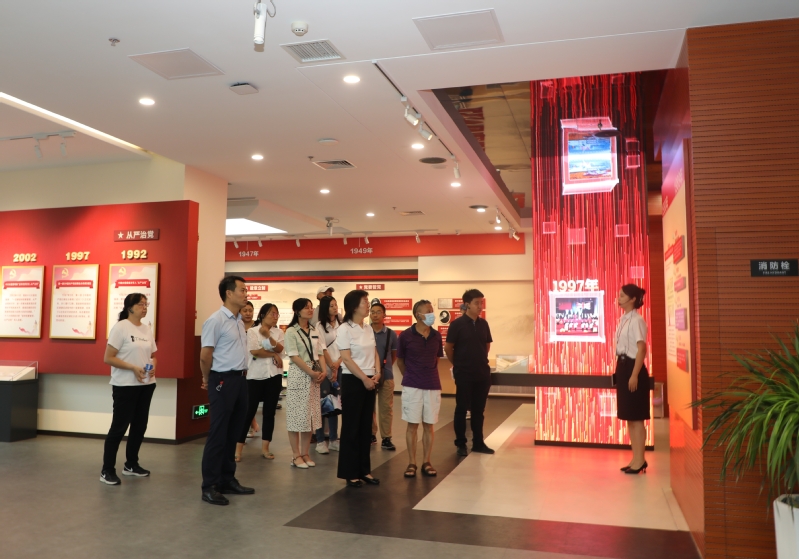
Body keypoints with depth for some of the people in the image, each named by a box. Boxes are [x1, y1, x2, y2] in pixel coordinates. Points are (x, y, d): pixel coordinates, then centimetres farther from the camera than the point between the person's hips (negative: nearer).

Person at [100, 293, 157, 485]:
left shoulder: (147, 329, 9)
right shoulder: (120, 327, -9)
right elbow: (108, 358, -13)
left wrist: (152, 367, -5)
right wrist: (133, 368, -21)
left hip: (146, 385, 7)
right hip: (125, 386, -7)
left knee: (139, 426, 12)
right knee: (119, 427, -4)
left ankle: (131, 465, 27)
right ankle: (107, 470, 7)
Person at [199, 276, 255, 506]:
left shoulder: (239, 321, 12)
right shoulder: (216, 320, -15)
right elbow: (205, 356, -12)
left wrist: (242, 374, 17)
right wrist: (208, 380, 1)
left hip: (240, 379, 8)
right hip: (223, 381, -8)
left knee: (233, 433, 15)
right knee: (218, 434, -2)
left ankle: (228, 480, 26)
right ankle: (209, 486, 8)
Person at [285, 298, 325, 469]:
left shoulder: (314, 332, 13)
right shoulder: (291, 331, -6)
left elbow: (320, 354, 11)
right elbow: (294, 357, -13)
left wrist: (323, 371, -6)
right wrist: (311, 373, -16)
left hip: (315, 377, 6)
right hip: (299, 375, -6)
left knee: (311, 415, 8)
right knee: (297, 415, -2)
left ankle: (305, 453, 16)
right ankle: (296, 455, 6)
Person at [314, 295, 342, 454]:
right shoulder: (320, 325, -3)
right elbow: (323, 348, -8)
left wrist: (337, 364, -9)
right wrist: (331, 367, -10)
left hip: (339, 368, 4)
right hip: (325, 368, -4)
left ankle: (334, 439, 15)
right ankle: (320, 441, 4)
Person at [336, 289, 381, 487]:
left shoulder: (369, 329, 10)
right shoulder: (344, 329, -11)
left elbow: (375, 353, 12)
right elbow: (346, 359, -15)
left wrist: (377, 374, -4)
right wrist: (364, 379, -14)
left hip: (370, 381, 7)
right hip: (352, 381, -7)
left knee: (366, 427, 11)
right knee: (351, 427, 1)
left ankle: (364, 470, 20)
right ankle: (350, 473, 10)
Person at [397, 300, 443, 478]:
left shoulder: (436, 336, 2)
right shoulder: (406, 335, -7)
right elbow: (400, 360, 5)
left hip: (433, 386, 3)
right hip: (412, 386, -3)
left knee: (428, 425, 7)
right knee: (412, 424, 3)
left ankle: (426, 462, 18)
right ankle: (412, 463, 13)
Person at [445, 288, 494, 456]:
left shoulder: (483, 324, 5)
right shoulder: (457, 324, -10)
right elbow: (448, 348, -5)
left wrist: (481, 360, 13)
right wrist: (458, 364, 4)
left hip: (483, 373, 5)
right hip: (464, 374, -5)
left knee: (478, 409, 12)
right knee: (461, 409, 5)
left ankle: (478, 443, 22)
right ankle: (461, 444, 15)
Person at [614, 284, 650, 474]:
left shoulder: (637, 320, -13)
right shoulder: (624, 319, 13)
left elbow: (642, 349, -17)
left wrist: (635, 375, -20)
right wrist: (620, 370, 16)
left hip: (633, 367, -9)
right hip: (623, 367, 9)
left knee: (637, 417, -2)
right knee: (628, 417, 12)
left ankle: (640, 459, 7)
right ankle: (636, 458, 20)